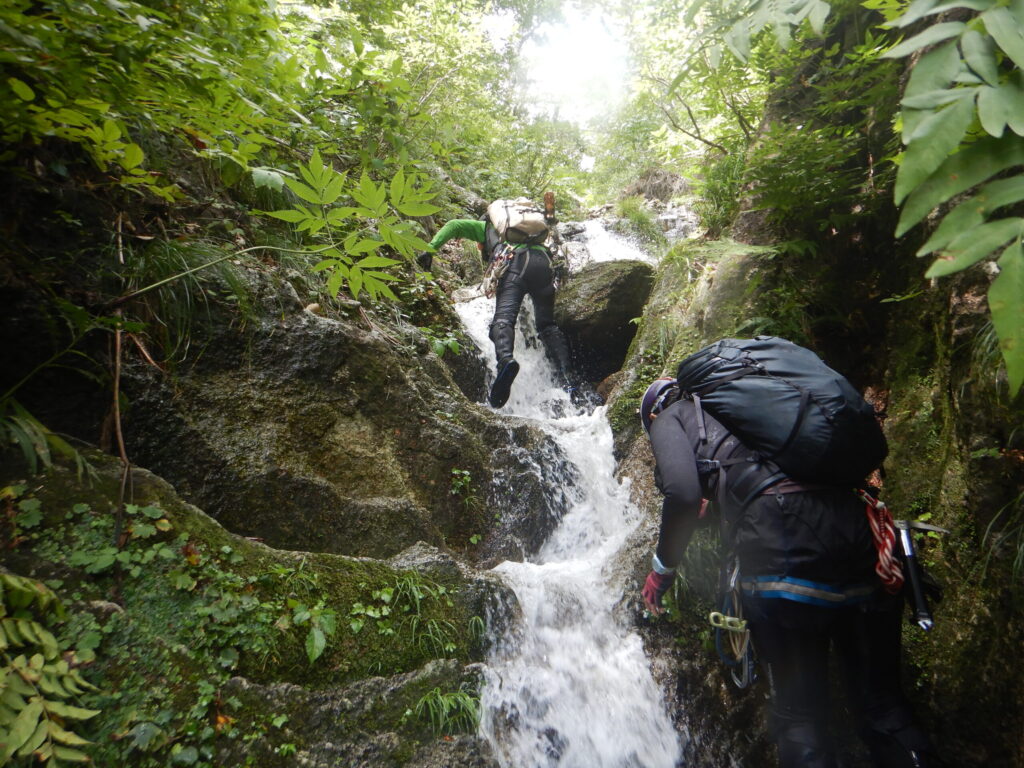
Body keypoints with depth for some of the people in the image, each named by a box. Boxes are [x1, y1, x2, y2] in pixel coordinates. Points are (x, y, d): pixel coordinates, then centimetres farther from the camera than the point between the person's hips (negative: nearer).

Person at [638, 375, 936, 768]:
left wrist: (663, 565, 10)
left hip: (781, 536, -7)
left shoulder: (669, 416, 15)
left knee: (797, 713, 6)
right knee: (882, 701, 17)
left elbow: (683, 494, -3)